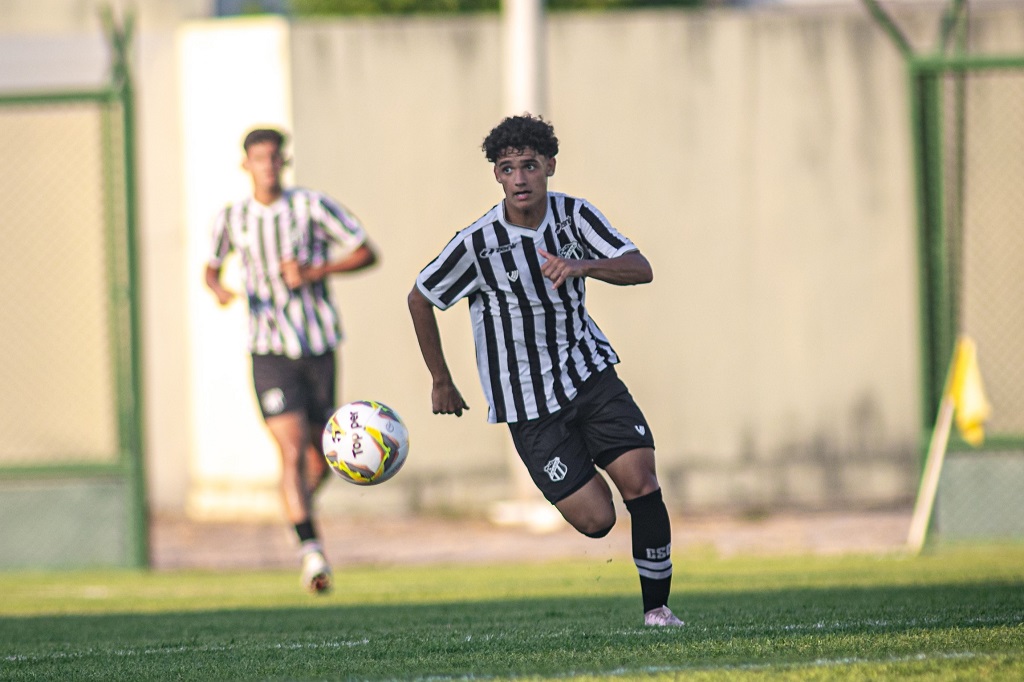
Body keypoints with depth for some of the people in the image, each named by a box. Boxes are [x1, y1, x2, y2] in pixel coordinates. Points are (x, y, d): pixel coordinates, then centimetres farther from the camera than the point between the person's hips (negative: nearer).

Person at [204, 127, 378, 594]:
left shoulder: (313, 207, -3)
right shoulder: (232, 219, 3)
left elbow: (367, 254, 0)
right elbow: (210, 268, 19)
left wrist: (314, 272, -14)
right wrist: (217, 289, -5)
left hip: (319, 349, 1)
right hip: (271, 352, -1)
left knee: (322, 453, 11)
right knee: (292, 451, -17)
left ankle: (302, 504, 44)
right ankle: (311, 551, -21)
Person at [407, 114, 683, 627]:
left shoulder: (575, 215, -5)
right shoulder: (477, 243, -14)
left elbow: (640, 270, -14)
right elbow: (420, 299, 0)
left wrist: (582, 266, -33)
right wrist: (441, 382, 7)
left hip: (588, 371, 3)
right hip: (527, 401, -3)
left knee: (642, 484, -13)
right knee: (596, 519, -8)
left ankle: (656, 606, 1)